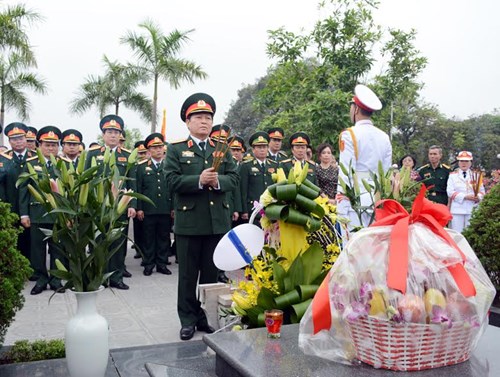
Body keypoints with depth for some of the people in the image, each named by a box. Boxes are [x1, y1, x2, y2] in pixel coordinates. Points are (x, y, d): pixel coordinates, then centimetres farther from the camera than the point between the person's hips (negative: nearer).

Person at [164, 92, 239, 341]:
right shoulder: (176, 149, 2)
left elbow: (234, 179, 4)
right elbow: (172, 180, -9)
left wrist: (218, 181, -16)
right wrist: (199, 180, -21)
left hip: (217, 222, 3)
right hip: (188, 222, -3)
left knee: (212, 273, 11)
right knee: (188, 274, 7)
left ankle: (207, 317, 24)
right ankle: (188, 319, 19)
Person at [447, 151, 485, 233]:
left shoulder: (475, 175, 14)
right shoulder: (453, 175, 7)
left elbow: (482, 191, 10)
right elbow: (450, 191, -5)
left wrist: (478, 197, -13)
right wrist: (465, 197, -15)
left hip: (472, 209, 2)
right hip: (457, 210, -2)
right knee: (457, 233, -3)